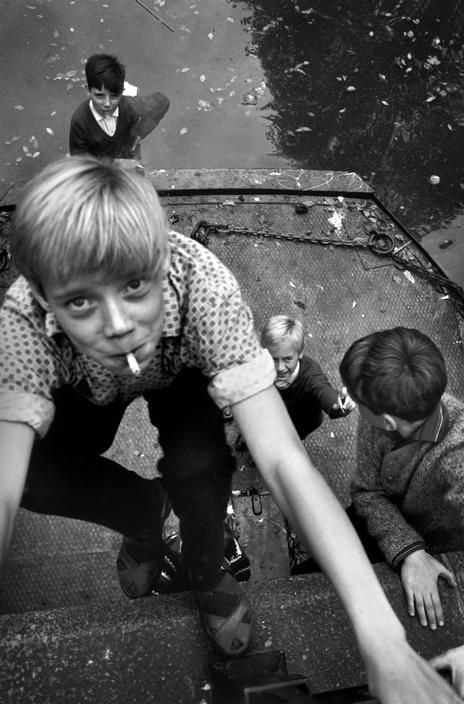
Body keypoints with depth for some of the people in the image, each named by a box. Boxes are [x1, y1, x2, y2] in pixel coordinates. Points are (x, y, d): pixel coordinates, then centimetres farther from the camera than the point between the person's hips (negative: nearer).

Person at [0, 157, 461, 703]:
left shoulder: (203, 287, -42)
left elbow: (283, 460, -48)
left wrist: (382, 641, -53)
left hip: (179, 373, -1)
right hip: (85, 391, 2)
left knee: (200, 465, -31)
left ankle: (206, 572, 6)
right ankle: (142, 517, 9)